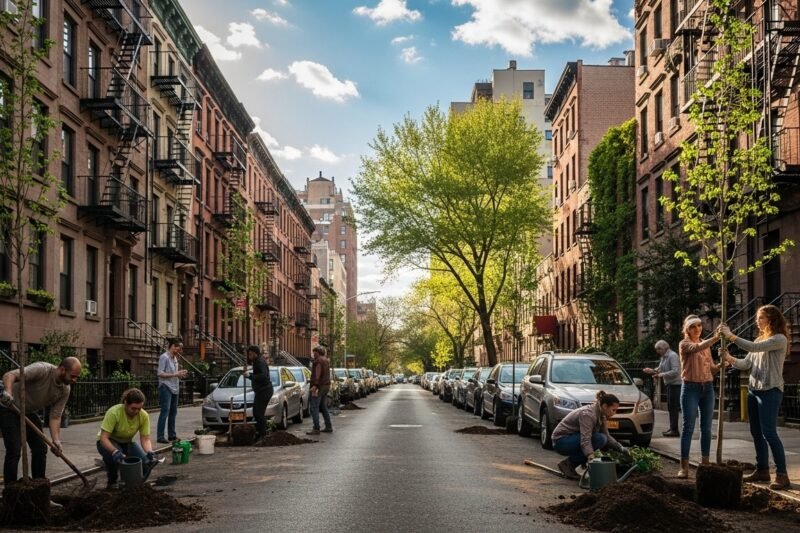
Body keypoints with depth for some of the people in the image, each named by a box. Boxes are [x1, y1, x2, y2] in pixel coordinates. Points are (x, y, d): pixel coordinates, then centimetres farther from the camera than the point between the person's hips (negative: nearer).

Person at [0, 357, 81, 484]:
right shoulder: (42, 370, -31)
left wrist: (56, 441, -21)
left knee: (40, 448, 4)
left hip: (28, 412, 7)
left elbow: (55, 417, -8)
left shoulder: (65, 390, -9)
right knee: (14, 450, -15)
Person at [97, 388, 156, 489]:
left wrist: (150, 452, -40)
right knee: (115, 456, -38)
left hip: (127, 443, 4)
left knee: (145, 462, -22)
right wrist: (115, 451, -52)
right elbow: (103, 438, -34)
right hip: (108, 442, -4)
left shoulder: (144, 416, -21)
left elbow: (145, 439, -18)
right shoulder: (114, 412, -33)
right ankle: (112, 481, -7)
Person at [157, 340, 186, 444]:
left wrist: (180, 374, 3)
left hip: (174, 388, 8)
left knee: (173, 412, 10)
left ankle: (172, 435, 17)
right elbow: (160, 373, -14)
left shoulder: (175, 358, 16)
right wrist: (176, 374, -17)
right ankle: (160, 436, -9)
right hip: (166, 388, -8)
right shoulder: (164, 357, -9)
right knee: (165, 412, -11)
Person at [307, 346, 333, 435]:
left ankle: (316, 429, -13)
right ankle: (329, 427, 17)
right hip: (326, 385, 10)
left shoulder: (318, 361, -11)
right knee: (323, 407, 16)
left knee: (314, 408, -9)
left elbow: (318, 373, -21)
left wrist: (315, 385, -26)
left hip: (319, 386, -10)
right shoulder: (326, 361, 19)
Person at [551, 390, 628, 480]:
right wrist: (591, 458, -48)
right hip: (561, 441, -10)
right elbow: (585, 440, -36)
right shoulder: (588, 414, -25)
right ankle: (568, 464, -13)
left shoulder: (601, 415, 3)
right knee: (600, 439, -23)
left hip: (571, 440, 10)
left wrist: (620, 447, 1)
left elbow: (607, 436, 13)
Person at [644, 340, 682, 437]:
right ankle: (672, 428, 17)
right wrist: (652, 371, 1)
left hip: (675, 384, -10)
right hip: (669, 384, 10)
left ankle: (674, 430, -8)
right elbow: (660, 369, 19)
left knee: (673, 407, -9)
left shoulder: (672, 356, -13)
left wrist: (662, 375, -21)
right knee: (671, 407, 12)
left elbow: (675, 371, -21)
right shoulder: (664, 357, 16)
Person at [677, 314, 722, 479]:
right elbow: (697, 348, -26)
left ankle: (705, 462, 15)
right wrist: (716, 337, -39)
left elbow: (711, 369, 14)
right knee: (688, 427, -6)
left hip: (708, 388, 5)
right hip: (691, 388, -5)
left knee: (706, 427, 7)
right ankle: (684, 466, -4)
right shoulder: (684, 344, -4)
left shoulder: (706, 345, 15)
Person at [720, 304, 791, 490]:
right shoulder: (760, 339, 17)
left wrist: (730, 336, -18)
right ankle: (762, 470, 20)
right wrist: (730, 359, -7)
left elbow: (753, 348, -22)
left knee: (769, 433, -12)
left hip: (770, 391, -8)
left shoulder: (779, 339, -9)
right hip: (753, 390, 8)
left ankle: (782, 475, -9)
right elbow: (747, 364, 11)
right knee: (756, 433, 11)